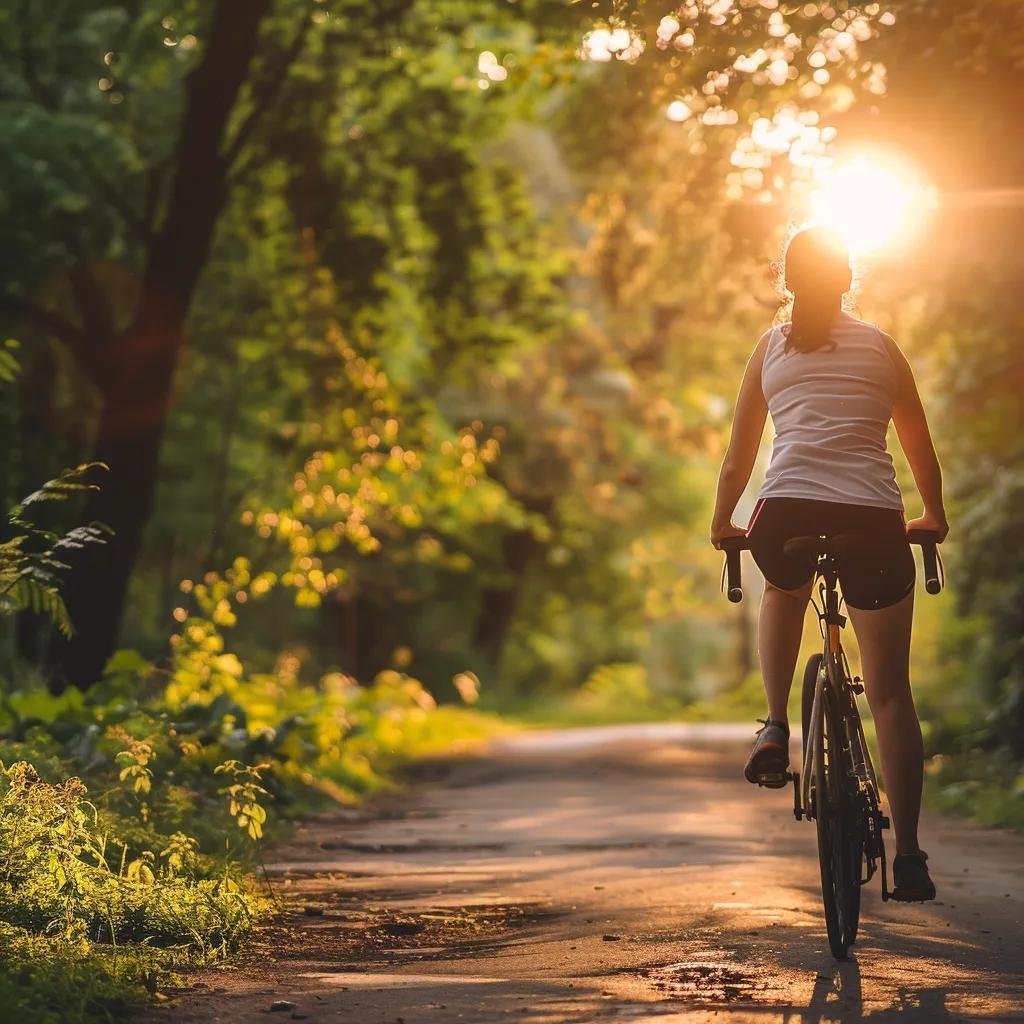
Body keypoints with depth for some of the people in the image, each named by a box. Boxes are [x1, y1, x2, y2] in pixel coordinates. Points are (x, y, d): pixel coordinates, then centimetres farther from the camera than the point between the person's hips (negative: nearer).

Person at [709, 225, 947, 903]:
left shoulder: (771, 348, 17)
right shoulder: (881, 346, 18)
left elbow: (738, 459, 20)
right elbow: (922, 449, 24)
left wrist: (722, 525, 35)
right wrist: (934, 517, 40)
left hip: (786, 517, 1)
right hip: (873, 520, 0)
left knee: (785, 592, 37)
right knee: (890, 690, 8)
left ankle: (776, 729, 19)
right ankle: (908, 857, 3)